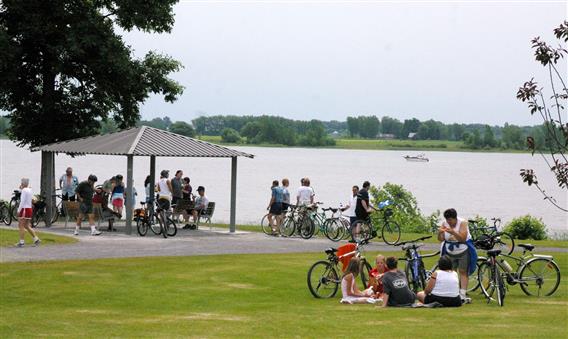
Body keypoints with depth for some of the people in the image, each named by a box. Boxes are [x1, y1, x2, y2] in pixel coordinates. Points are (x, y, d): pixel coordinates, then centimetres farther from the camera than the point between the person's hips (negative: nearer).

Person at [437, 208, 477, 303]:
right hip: (450, 252, 3)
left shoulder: (462, 223, -15)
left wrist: (453, 232, -39)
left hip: (463, 251, -3)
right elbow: (441, 239, -9)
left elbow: (463, 238, -25)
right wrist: (440, 233, -31)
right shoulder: (444, 223, -5)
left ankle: (462, 295, -11)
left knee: (463, 272, -7)